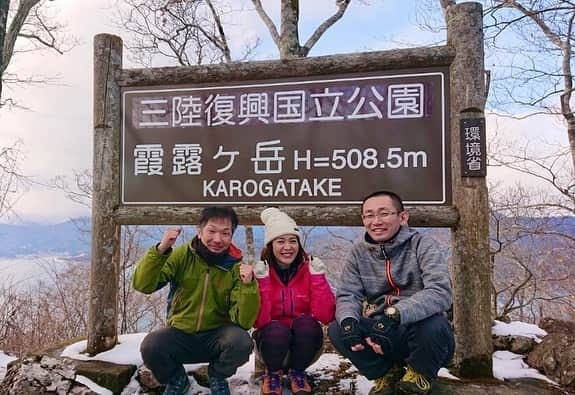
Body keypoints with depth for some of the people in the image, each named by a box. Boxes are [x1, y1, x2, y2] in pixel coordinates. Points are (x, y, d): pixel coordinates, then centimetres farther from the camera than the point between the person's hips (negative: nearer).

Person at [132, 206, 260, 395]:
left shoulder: (235, 266, -10)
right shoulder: (182, 254, -8)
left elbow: (243, 321, -16)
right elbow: (143, 285, -17)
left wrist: (248, 285, -32)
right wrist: (160, 250, -31)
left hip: (216, 337, 0)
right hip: (180, 334, 0)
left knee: (241, 341, -30)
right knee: (150, 346, -29)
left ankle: (217, 376, 6)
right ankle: (176, 380, 6)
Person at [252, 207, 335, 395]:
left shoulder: (309, 269, -8)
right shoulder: (261, 272, -10)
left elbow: (326, 316, -18)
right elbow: (258, 320, -19)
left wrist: (317, 276, -22)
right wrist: (263, 281, -26)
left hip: (306, 340, 1)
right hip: (273, 339, -1)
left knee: (304, 322, -31)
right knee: (277, 330, -34)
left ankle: (297, 372, 0)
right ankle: (273, 373, 1)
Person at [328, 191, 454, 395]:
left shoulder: (421, 245, -11)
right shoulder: (359, 251, 1)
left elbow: (440, 292, -26)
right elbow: (347, 295, -3)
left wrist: (394, 315, -39)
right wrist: (348, 321, -27)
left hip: (422, 331, -3)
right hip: (379, 334, 3)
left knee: (434, 325, -35)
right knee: (337, 330, -18)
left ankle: (420, 374, 0)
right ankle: (388, 373, 7)